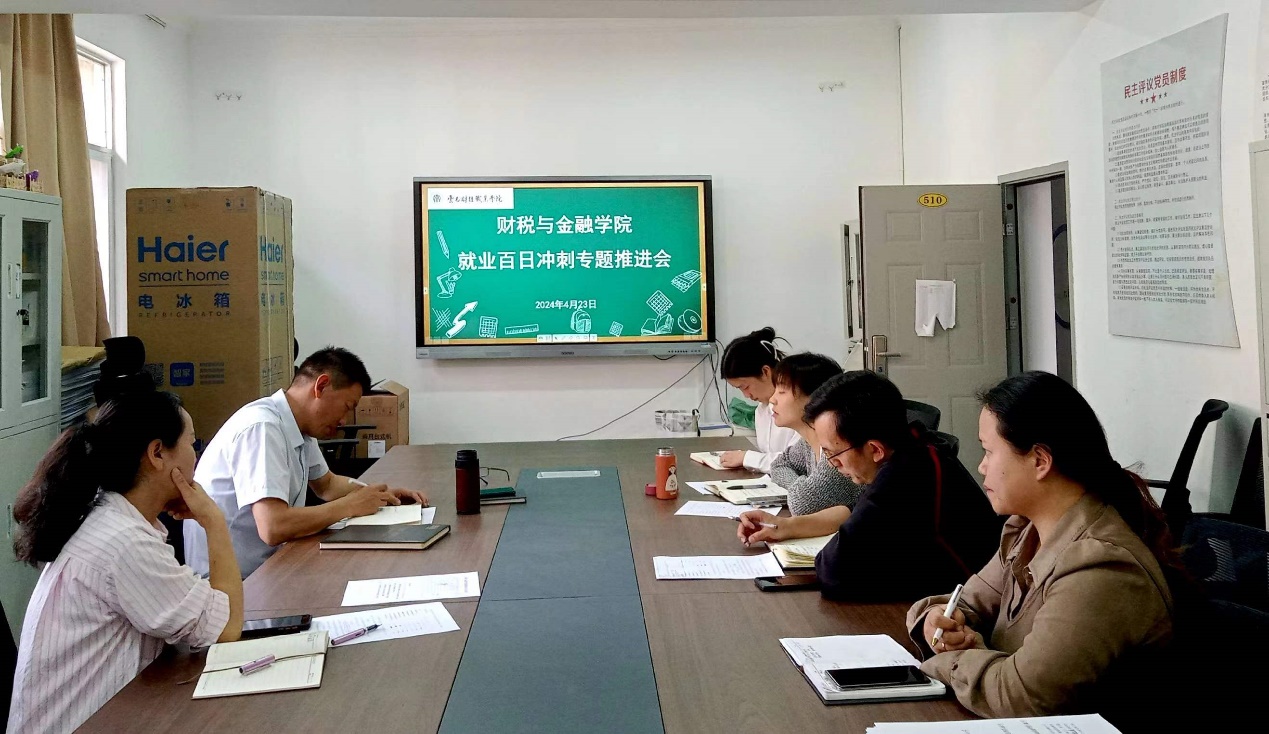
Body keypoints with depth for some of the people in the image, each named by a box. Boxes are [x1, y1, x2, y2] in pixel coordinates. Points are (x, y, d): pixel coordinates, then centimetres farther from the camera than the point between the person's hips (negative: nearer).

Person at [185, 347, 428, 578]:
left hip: (265, 565, 8)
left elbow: (326, 484, 22)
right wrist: (350, 505, -18)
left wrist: (382, 494, 5)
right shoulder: (262, 428, -21)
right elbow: (272, 528, -29)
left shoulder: (300, 428, 5)